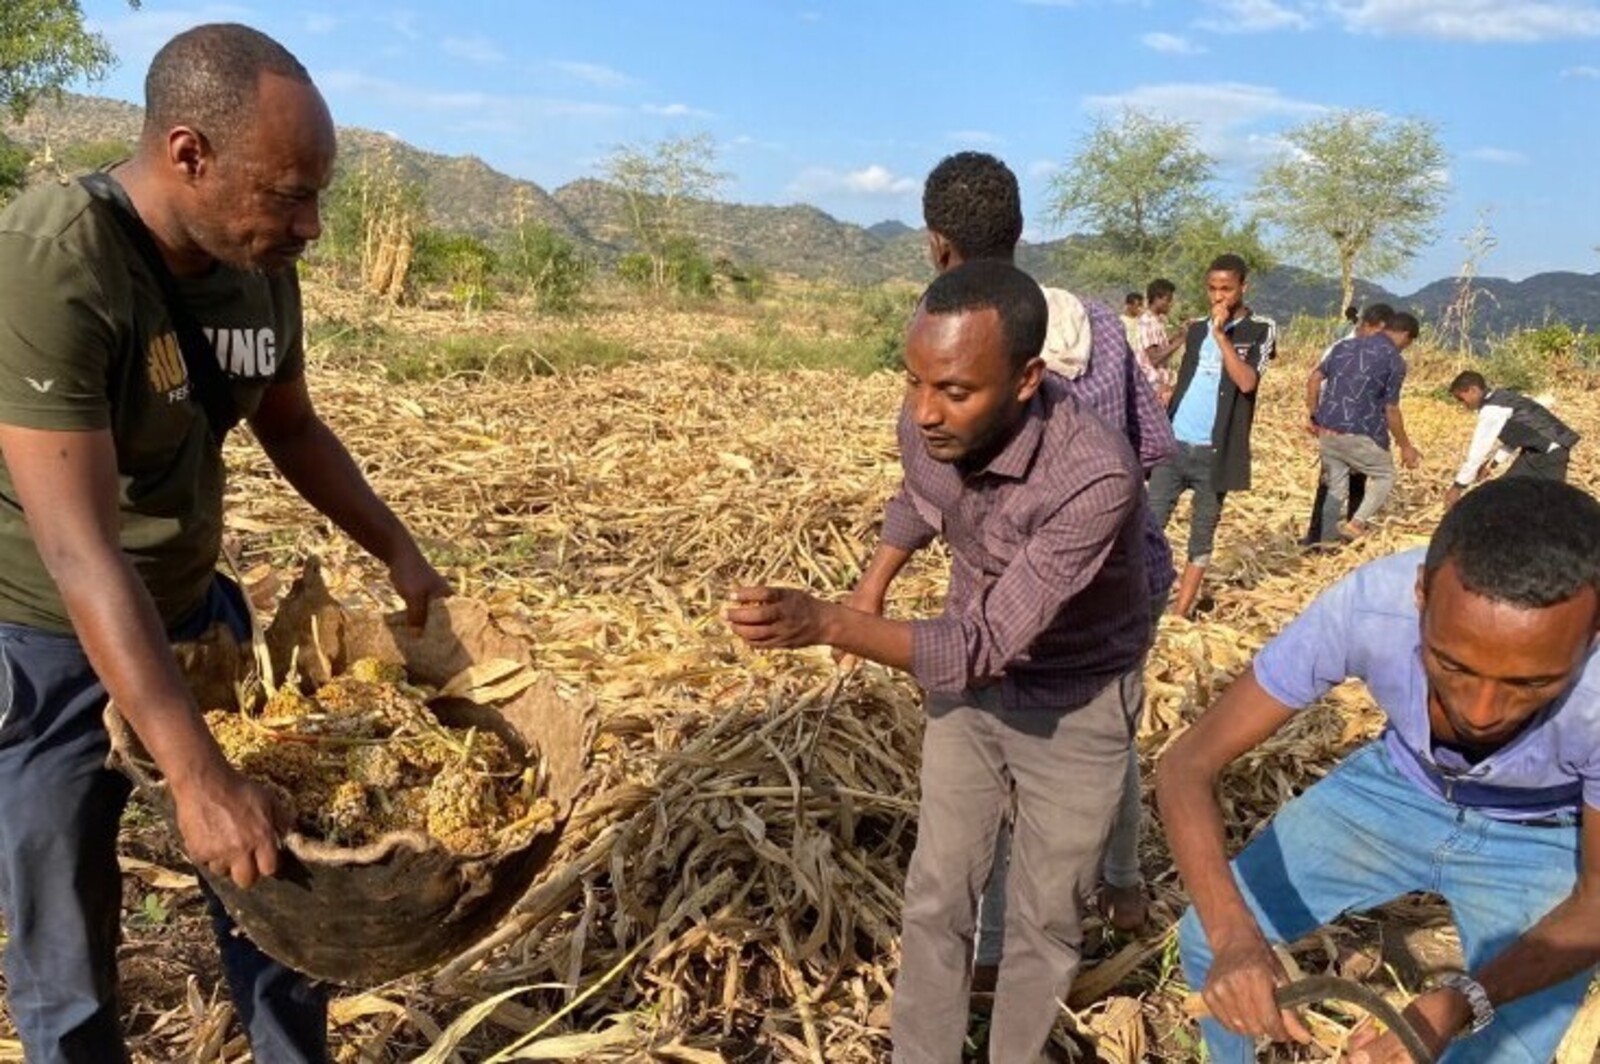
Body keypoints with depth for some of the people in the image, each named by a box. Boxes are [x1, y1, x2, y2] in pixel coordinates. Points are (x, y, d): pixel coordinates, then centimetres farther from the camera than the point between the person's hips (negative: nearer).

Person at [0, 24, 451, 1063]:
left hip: (196, 611, 6)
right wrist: (198, 776, -36)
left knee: (275, 879, 16)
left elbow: (293, 428, 11)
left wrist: (399, 552, 3)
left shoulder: (261, 268, -8)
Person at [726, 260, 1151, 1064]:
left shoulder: (1094, 476, -37)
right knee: (936, 895, 13)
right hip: (967, 680, 5)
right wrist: (871, 587, 6)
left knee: (1044, 915, 11)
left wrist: (828, 625, -47)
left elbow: (987, 644, -37)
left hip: (1076, 707, -4)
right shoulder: (927, 424, -18)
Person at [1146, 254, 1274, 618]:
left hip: (1214, 451, -3)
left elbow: (1246, 382, -17)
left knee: (1202, 537, 6)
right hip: (1173, 443, 4)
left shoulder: (1260, 331, -2)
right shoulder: (1196, 329, 12)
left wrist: (1221, 333, -16)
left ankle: (1179, 616, 12)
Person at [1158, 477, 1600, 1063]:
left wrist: (1459, 1003, -36)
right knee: (1206, 939, -1)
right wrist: (1232, 933, -43)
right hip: (1397, 787, 2)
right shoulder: (1369, 604, -34)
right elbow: (1188, 763, -27)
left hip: (1538, 841, -1)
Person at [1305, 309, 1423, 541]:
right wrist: (1405, 446, 4)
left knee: (1336, 487, 17)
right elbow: (1391, 410, -6)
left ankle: (1326, 540, 18)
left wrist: (1312, 413, 20)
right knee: (1385, 476, 15)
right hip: (1358, 434, -5)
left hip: (1326, 431, 6)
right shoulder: (1395, 361, -6)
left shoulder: (1345, 345, 11)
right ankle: (1357, 522, -3)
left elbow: (1314, 378, 12)